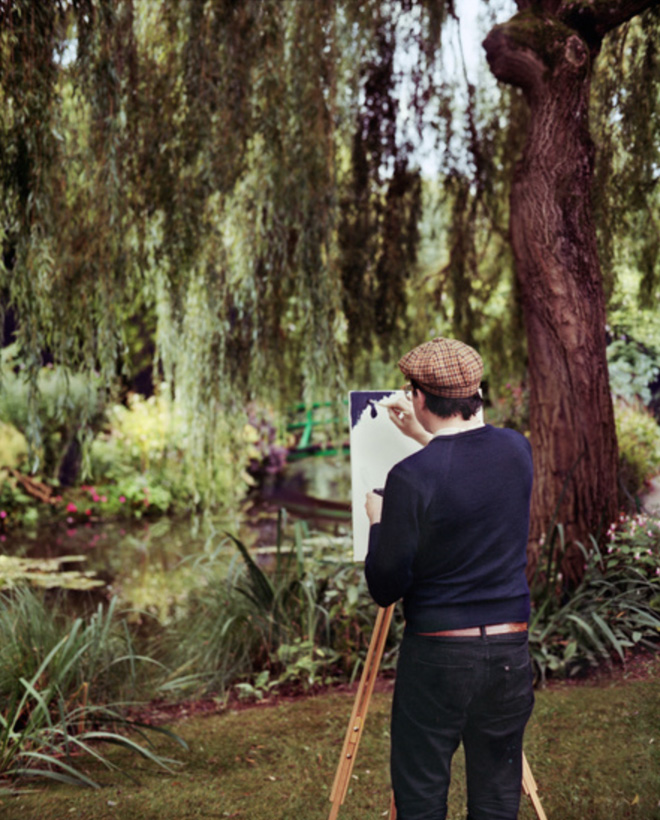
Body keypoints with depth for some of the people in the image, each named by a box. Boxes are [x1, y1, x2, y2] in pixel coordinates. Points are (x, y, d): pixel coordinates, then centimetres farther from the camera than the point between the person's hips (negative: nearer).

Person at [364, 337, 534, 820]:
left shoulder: (412, 477, -16)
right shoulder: (518, 450, -1)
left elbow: (385, 588, -11)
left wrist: (377, 522, 4)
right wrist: (426, 439, 29)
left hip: (436, 654, -5)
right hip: (509, 650, 5)